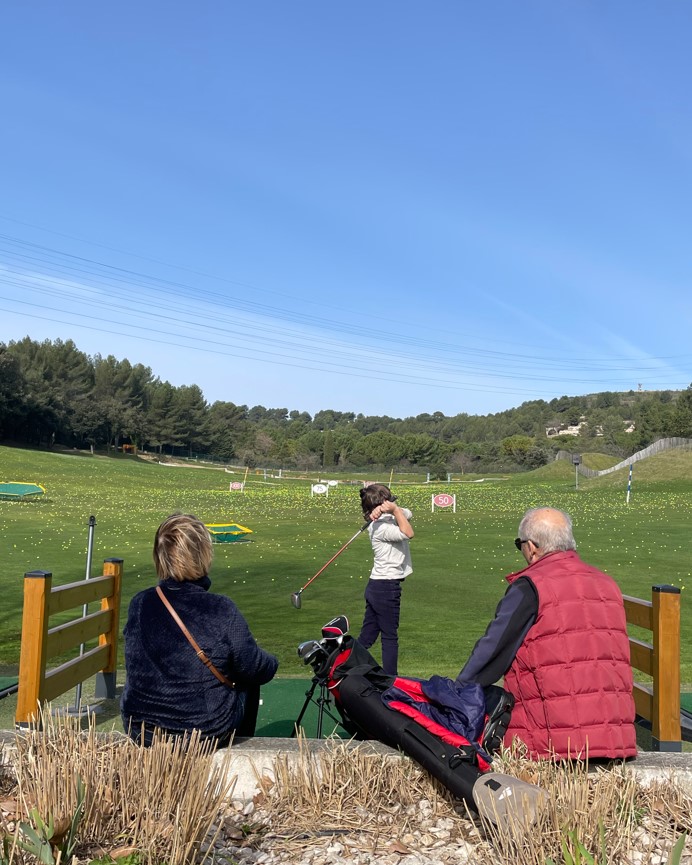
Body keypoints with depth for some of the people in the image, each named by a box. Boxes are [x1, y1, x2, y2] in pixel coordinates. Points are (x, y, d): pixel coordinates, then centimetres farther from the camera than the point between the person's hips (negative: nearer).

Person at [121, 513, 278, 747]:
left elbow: (136, 667, 8)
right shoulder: (222, 610, -22)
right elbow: (255, 669, -12)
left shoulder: (139, 604, -9)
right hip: (207, 737, -3)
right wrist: (271, 663, 11)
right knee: (249, 679, 23)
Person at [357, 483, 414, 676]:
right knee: (389, 636, 0)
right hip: (386, 587, -9)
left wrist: (394, 509, -13)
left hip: (376, 586, 9)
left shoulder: (388, 519, 10)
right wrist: (394, 509, -21)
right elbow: (408, 533, -26)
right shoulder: (381, 526, -17)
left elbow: (408, 514, 6)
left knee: (367, 636, 11)